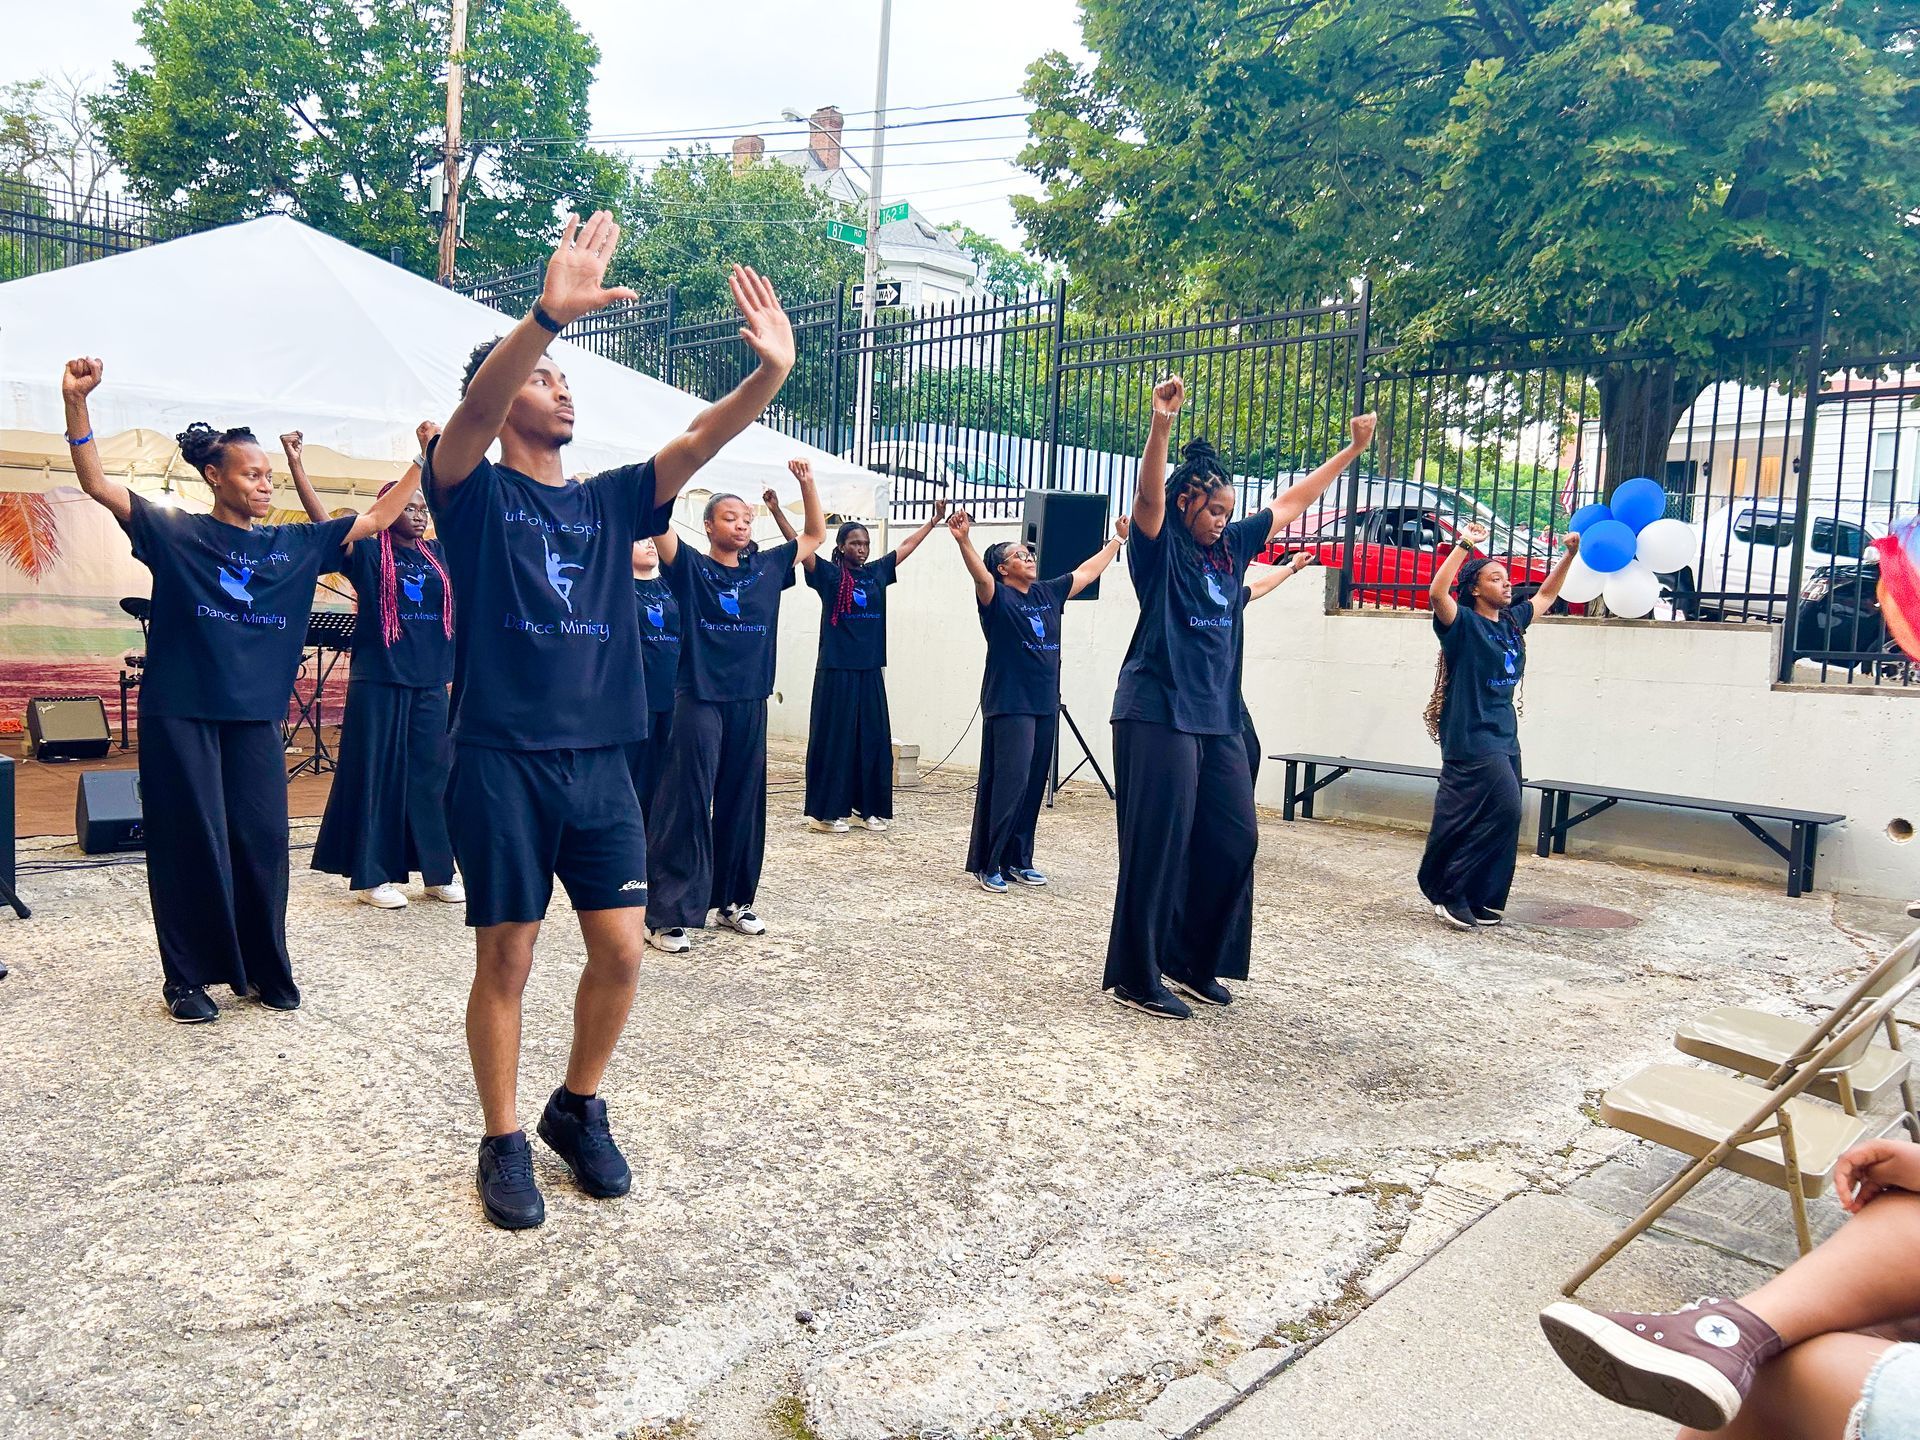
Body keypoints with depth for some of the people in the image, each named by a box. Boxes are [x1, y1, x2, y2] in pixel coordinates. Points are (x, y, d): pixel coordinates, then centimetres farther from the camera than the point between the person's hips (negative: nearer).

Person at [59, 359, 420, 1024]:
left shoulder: (295, 545, 10)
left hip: (257, 718, 3)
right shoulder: (175, 534, 1)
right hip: (180, 714, -3)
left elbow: (378, 518, 11)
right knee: (191, 846, 2)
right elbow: (97, 483, -7)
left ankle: (264, 969, 18)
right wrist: (77, 403, -19)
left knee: (262, 844, 4)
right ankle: (187, 977, 14)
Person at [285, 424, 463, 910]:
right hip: (379, 681, -4)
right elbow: (321, 520, -12)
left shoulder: (439, 554, 11)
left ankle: (438, 871, 14)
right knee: (377, 775, 0)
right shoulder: (367, 552, -1)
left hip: (430, 682, 4)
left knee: (433, 774, 7)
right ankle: (371, 876, 7)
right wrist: (296, 464, -22)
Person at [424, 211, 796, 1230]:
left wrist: (771, 371, -17)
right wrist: (548, 313, -36)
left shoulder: (611, 499, 13)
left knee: (622, 948, 3)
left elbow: (705, 436, 1)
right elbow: (476, 406, -20)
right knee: (506, 956, 4)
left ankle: (579, 1110, 27)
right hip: (501, 760, -4)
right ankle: (504, 1143, 22)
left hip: (599, 762, 4)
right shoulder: (477, 492, 1)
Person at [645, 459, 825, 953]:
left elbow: (816, 534, 18)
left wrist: (806, 482, 7)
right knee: (687, 806, -4)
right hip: (699, 701, -5)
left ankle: (734, 900, 24)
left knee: (744, 805, 11)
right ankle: (670, 914, 0)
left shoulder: (767, 568, 10)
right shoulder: (691, 567, -2)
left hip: (751, 703, 5)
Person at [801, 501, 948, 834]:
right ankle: (827, 811, 4)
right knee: (834, 739, -2)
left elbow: (906, 546, 21)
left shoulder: (877, 572, 11)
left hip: (871, 670, 5)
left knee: (874, 739, 7)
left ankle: (869, 807, 17)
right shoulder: (828, 574, -3)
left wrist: (934, 520, 27)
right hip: (836, 670, -5)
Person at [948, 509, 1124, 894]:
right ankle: (986, 865, -3)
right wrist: (963, 540, -43)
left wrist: (1118, 539, 32)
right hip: (1008, 705, -7)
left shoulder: (1048, 593, 13)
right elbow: (980, 575, -26)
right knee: (1008, 783, -11)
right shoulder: (997, 597, -6)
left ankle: (1018, 861, 18)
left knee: (1033, 787, 9)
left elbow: (1086, 572, 25)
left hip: (1045, 704, 7)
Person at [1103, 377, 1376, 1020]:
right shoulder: (1161, 547, -5)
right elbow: (1148, 495, -25)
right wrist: (1160, 423, -39)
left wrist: (1353, 450, 28)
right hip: (1158, 713, -8)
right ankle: (1135, 977, 7)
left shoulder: (1231, 547, 14)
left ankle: (1193, 961, 21)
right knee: (1157, 846, -4)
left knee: (1234, 839, 8)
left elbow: (1292, 501, 24)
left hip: (1218, 717, 8)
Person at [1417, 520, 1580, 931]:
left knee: (1498, 818, 8)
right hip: (1470, 735, -8)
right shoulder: (1463, 624, -9)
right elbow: (1437, 593, -29)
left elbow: (1546, 595, 31)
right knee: (1504, 809, -16)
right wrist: (1464, 545, -30)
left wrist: (1570, 555, 22)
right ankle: (1450, 893, -7)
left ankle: (1476, 900, 16)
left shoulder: (1512, 622, 13)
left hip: (1504, 735, 8)